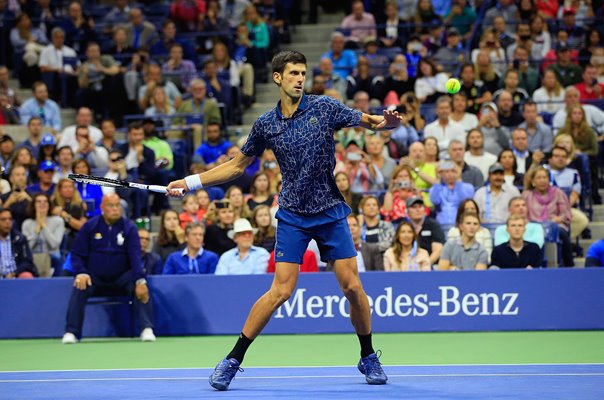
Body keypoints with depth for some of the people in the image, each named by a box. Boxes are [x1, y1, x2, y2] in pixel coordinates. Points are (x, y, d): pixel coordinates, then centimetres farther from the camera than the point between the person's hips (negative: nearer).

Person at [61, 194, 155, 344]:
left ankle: (147, 329, -28)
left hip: (122, 278, 0)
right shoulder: (90, 226, 0)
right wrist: (81, 273, -18)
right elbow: (77, 254, 2)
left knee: (141, 288, -29)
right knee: (79, 288, -30)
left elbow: (135, 256, -14)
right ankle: (71, 333, -26)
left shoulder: (129, 227, -3)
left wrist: (140, 281, -29)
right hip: (95, 278, 0)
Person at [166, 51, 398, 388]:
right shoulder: (266, 125, 2)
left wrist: (388, 122, -30)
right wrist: (191, 182, 8)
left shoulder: (325, 107, -2)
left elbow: (369, 121, -6)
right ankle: (233, 360, 1)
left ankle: (369, 358, 16)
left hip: (331, 212, 0)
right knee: (281, 290, -9)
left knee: (352, 287, -3)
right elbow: (238, 165, 13)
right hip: (293, 215, 0)